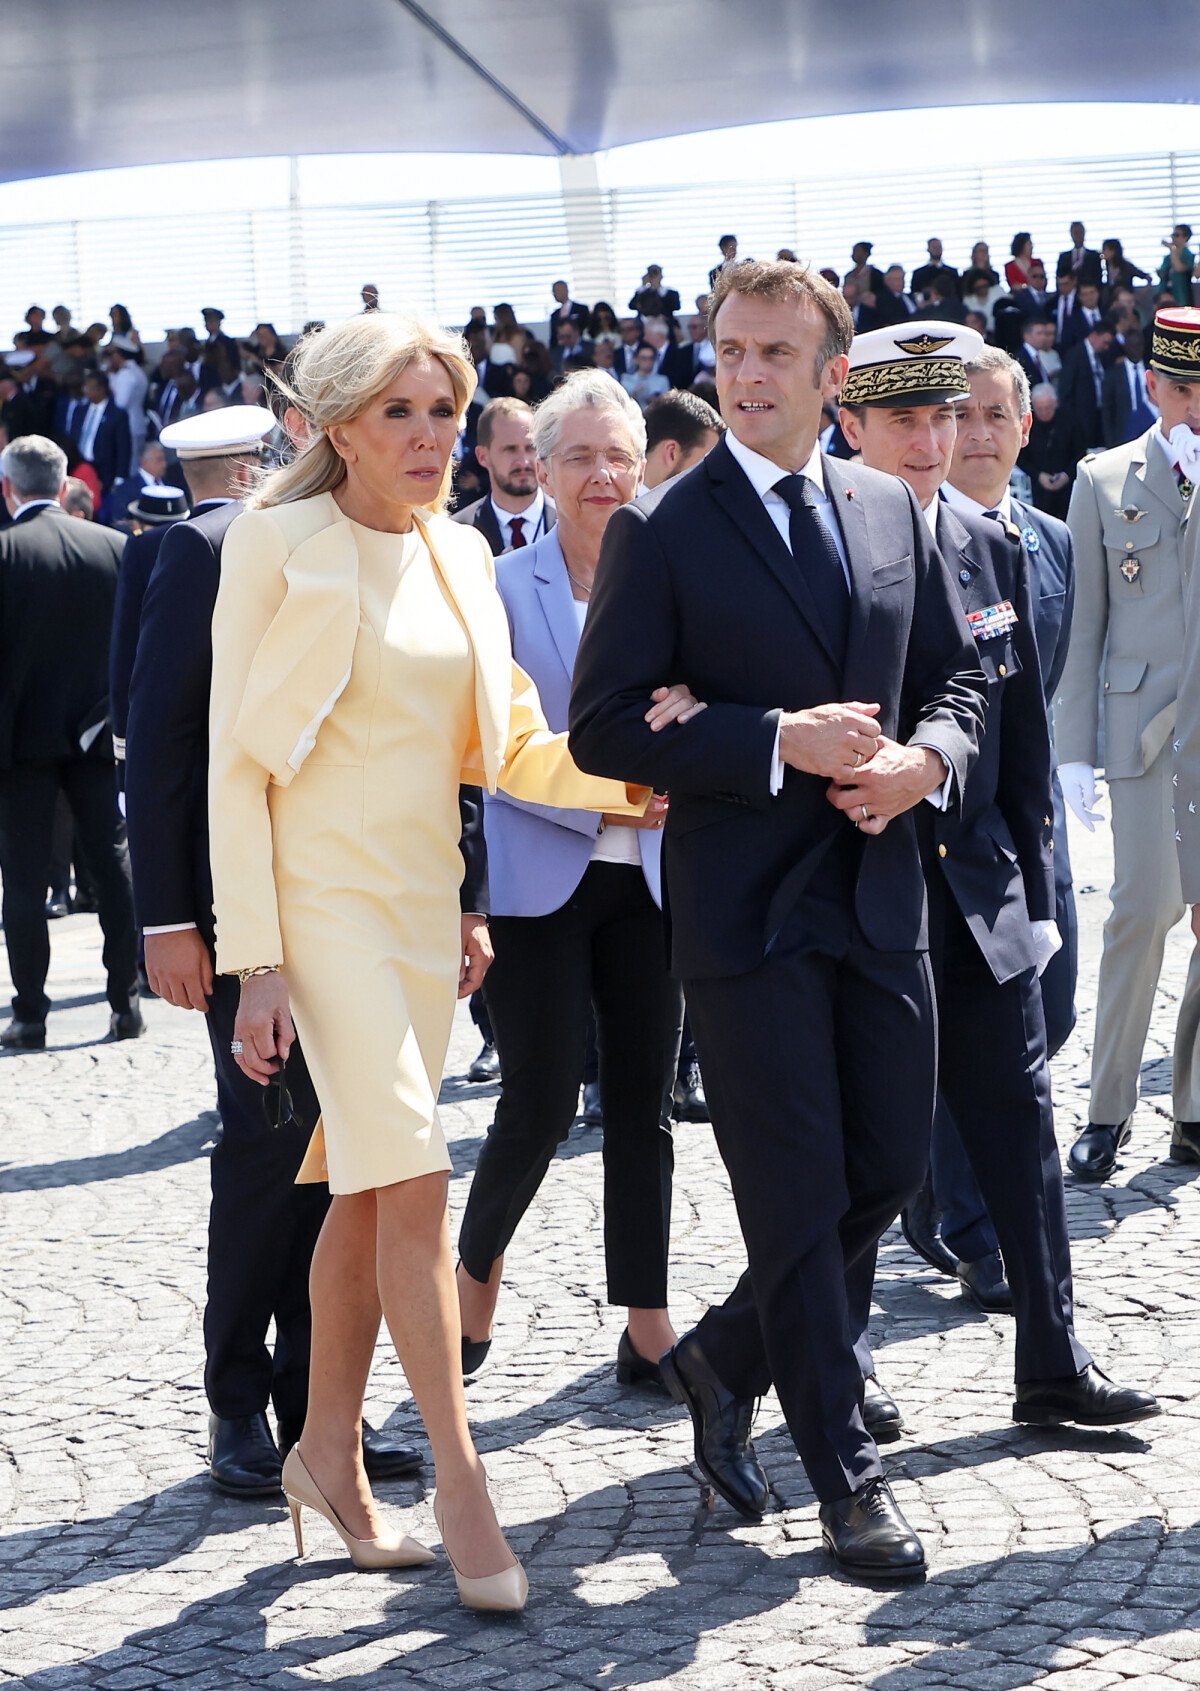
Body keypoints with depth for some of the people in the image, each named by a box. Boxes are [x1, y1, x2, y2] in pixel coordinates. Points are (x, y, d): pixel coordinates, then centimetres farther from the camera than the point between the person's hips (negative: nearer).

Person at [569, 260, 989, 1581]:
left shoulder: (892, 513, 10)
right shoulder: (661, 530, -5)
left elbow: (956, 676, 16)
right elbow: (605, 728, -10)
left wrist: (924, 758, -6)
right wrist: (783, 740, -18)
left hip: (880, 892, 5)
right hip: (747, 912, -5)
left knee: (892, 1165, 9)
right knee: (799, 1199, 0)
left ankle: (723, 1359, 32)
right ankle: (847, 1482, 11)